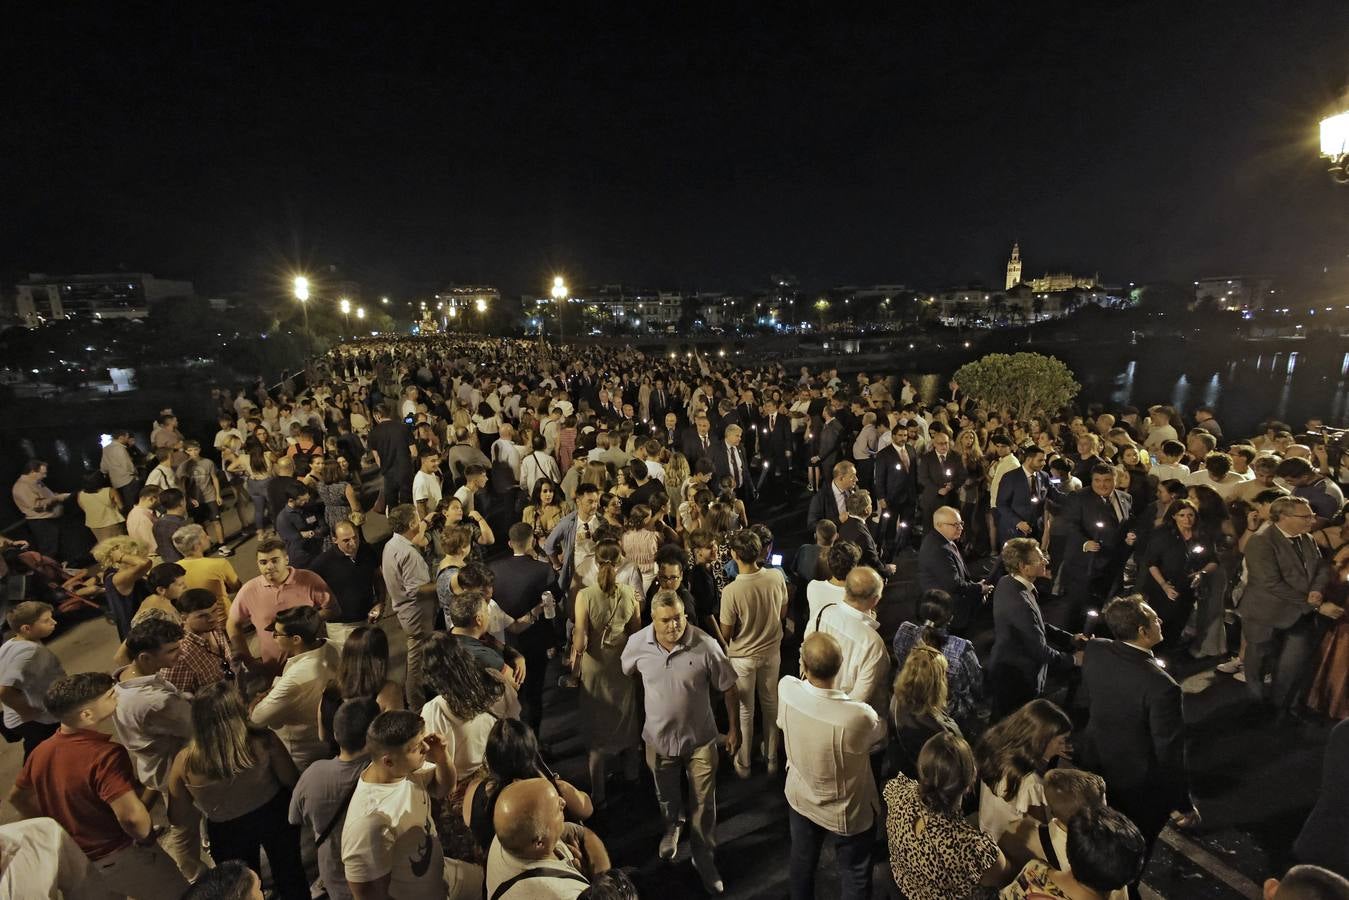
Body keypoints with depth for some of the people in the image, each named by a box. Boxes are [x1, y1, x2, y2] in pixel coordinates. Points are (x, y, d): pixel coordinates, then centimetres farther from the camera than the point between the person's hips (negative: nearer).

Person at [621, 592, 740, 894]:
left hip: (700, 738, -2)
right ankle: (672, 827, 60)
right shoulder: (637, 643, -19)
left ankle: (704, 857, 40)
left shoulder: (705, 645, -26)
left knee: (704, 803, 13)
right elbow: (629, 671, 5)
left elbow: (728, 687, -12)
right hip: (659, 737, 2)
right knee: (667, 797, 27)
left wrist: (734, 728, -5)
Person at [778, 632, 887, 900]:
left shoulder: (786, 689, -29)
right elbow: (881, 738, -15)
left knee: (802, 862, 31)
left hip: (800, 798, 3)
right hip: (847, 813, -3)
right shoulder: (858, 716, -40)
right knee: (854, 877, 26)